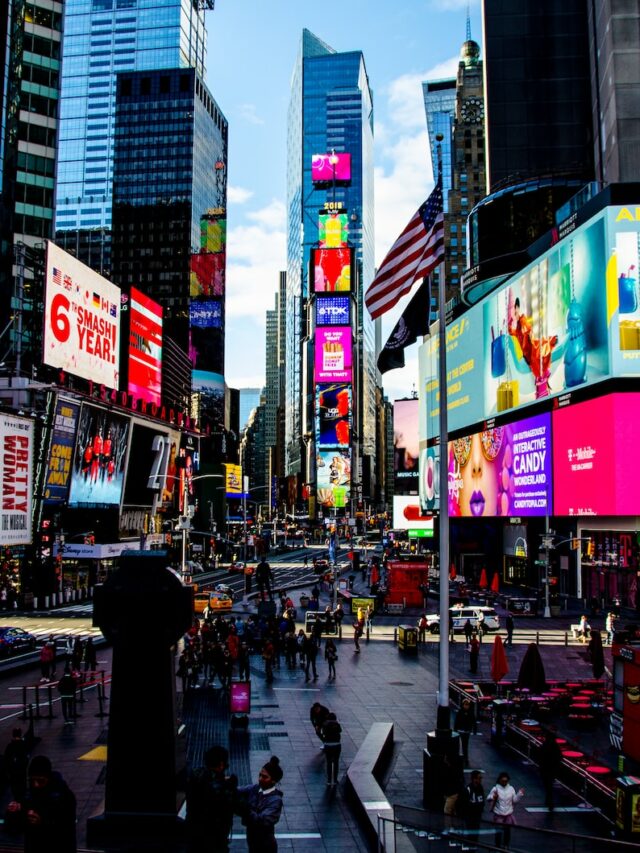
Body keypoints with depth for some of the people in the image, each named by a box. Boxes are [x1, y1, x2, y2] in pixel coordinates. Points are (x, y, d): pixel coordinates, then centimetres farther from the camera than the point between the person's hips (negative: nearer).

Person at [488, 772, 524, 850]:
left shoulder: (511, 788, -2)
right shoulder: (495, 788, -13)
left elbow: (514, 800, 3)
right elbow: (489, 799, -16)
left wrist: (520, 794, -10)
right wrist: (493, 797, -37)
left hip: (508, 814, 3)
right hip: (498, 815, -3)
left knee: (507, 831, 17)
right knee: (498, 831, 5)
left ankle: (506, 846, 37)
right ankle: (498, 846, 23)